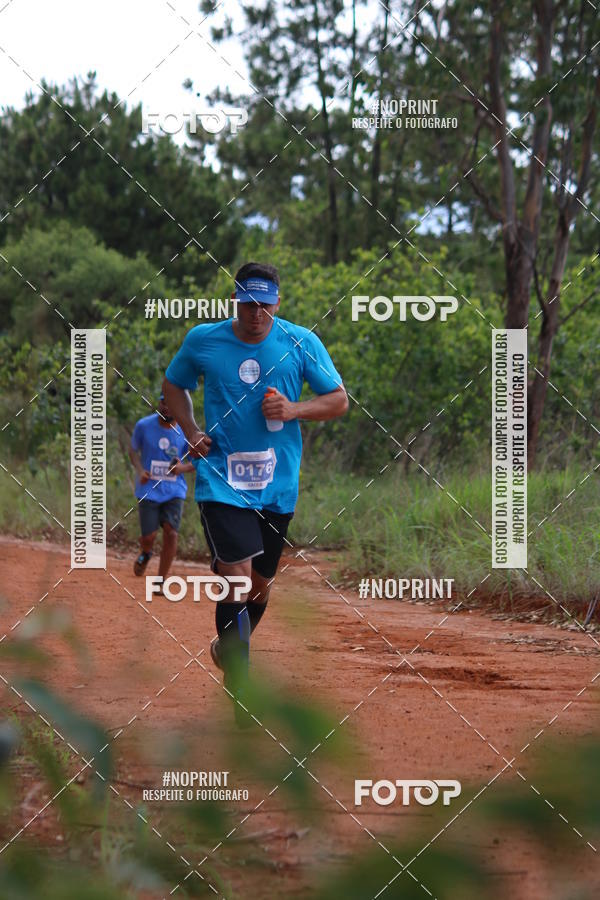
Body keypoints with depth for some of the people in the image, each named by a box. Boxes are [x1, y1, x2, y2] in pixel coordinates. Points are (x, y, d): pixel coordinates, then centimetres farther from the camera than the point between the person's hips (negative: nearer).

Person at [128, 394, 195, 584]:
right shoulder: (144, 426, -6)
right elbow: (133, 450, 9)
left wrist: (183, 468, -16)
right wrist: (140, 471, -9)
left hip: (174, 491, 1)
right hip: (149, 490, 0)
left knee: (170, 533, -13)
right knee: (149, 536, -4)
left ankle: (161, 581, 1)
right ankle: (145, 554, 35)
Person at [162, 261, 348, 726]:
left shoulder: (301, 342, -2)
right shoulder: (202, 340, -2)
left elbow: (339, 399, 4)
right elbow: (174, 385, 16)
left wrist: (294, 410, -14)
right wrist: (191, 432, 0)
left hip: (278, 483, 3)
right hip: (221, 478, -3)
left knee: (261, 582, 14)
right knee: (237, 575, -18)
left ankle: (230, 648, 44)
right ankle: (241, 694, -16)